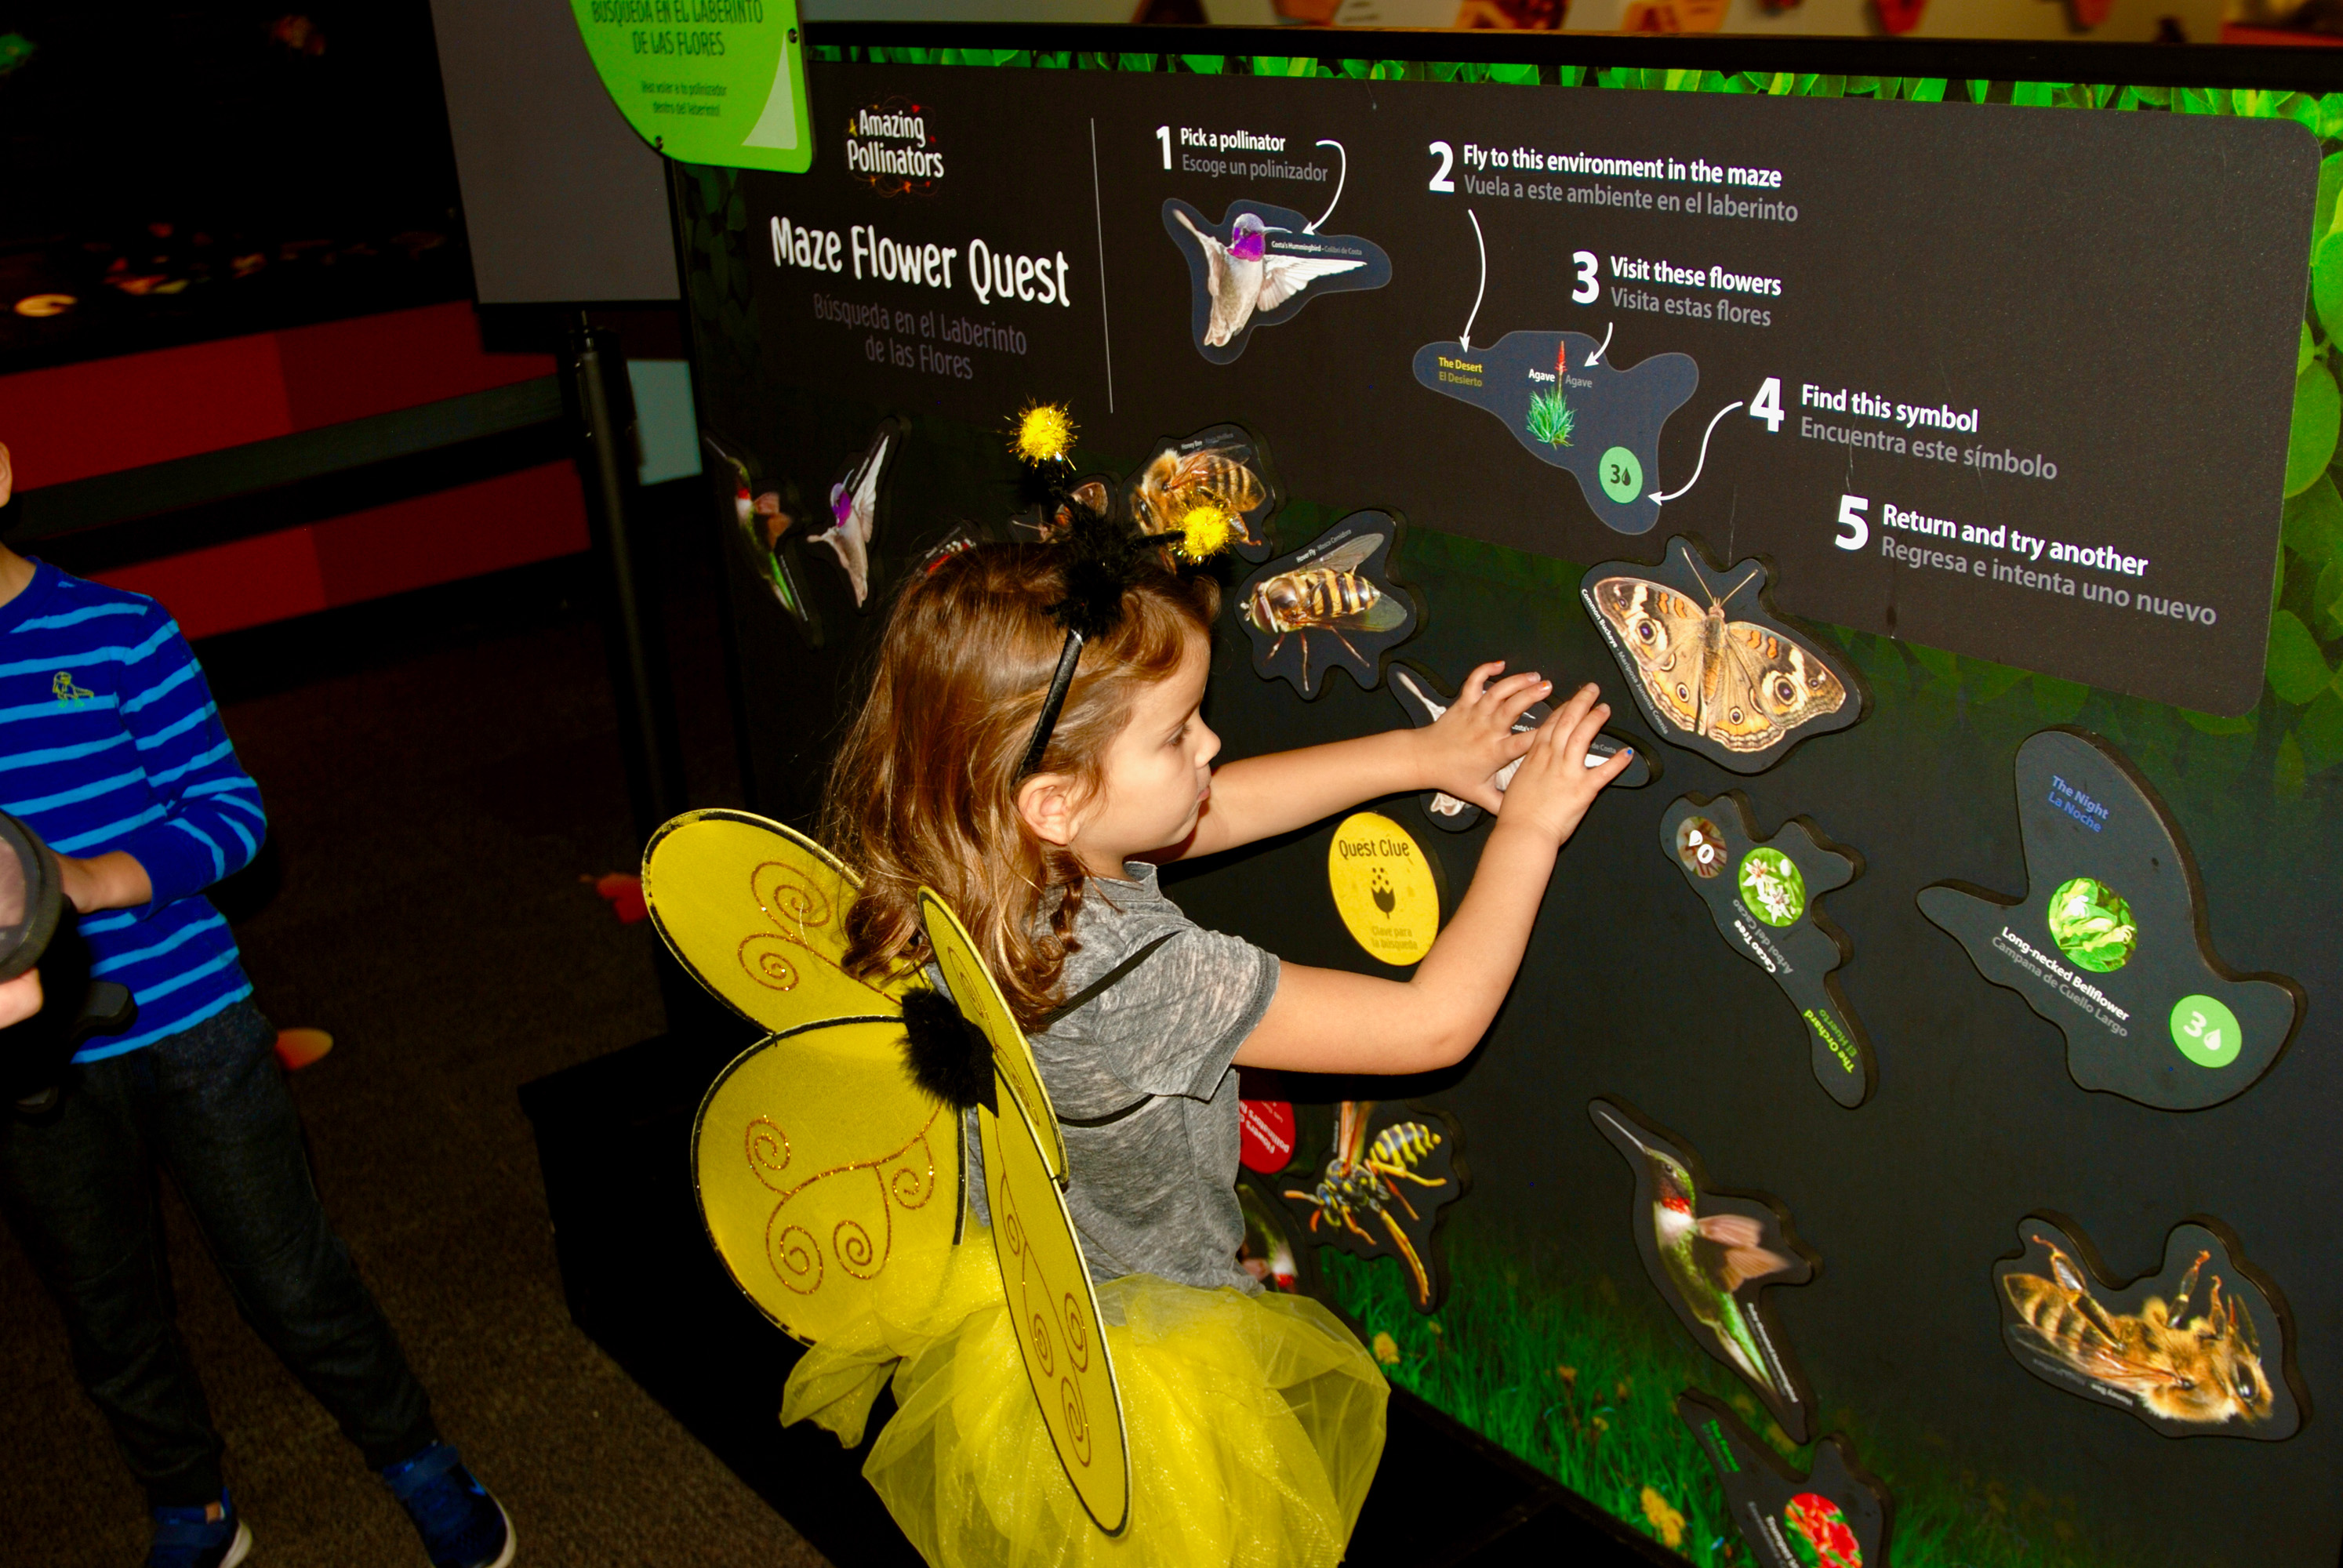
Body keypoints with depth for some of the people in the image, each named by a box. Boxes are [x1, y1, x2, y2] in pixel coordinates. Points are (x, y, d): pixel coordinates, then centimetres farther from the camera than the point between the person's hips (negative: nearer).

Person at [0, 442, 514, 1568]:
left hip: (189, 1028, -3)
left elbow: (230, 812, -6)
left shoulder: (115, 631, -7)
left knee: (293, 1283, 7)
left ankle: (420, 1469, 31)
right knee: (109, 1327, 18)